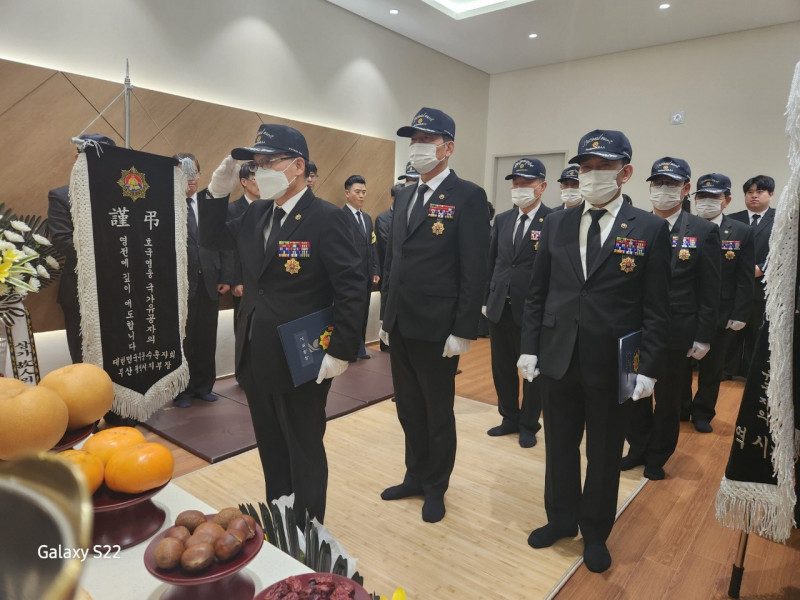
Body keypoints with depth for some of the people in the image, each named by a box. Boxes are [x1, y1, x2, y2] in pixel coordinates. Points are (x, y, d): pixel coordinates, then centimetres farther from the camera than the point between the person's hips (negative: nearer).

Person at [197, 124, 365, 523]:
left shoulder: (326, 218, -16)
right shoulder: (257, 213, 6)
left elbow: (351, 290, -18)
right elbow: (212, 239, 17)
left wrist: (340, 351, -19)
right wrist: (218, 191, 2)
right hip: (256, 357, 7)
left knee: (304, 448, 11)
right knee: (271, 446, 21)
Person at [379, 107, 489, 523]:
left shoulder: (467, 197, -10)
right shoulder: (404, 196, 12)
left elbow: (474, 270, -14)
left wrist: (462, 332, -16)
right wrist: (387, 316, 13)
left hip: (437, 330, -6)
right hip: (400, 327, 7)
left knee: (437, 414, 11)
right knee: (409, 410, 18)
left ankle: (435, 488, 32)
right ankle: (415, 476, 38)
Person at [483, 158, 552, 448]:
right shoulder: (502, 219, 8)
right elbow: (492, 262, 11)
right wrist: (486, 299, 9)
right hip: (500, 307, 5)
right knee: (502, 367, 15)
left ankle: (529, 425, 29)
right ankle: (509, 418, 34)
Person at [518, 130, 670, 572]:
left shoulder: (650, 229, -4)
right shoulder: (556, 223, 4)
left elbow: (656, 308, -4)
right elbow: (537, 292, 6)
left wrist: (648, 368, -9)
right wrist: (529, 347, 1)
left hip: (613, 365, -2)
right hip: (557, 358, 3)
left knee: (604, 456, 15)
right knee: (559, 447, 17)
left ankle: (595, 533, 37)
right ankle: (562, 518, 40)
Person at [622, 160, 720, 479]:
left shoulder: (704, 231, -3)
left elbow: (710, 292, -4)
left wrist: (703, 338, -7)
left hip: (676, 333, -2)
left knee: (667, 400, 12)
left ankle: (657, 458, 32)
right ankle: (638, 449, 34)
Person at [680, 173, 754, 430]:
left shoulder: (742, 232, 0)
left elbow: (745, 280, -2)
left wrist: (739, 315, -8)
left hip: (721, 314, 0)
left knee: (711, 368, 12)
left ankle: (703, 413, 29)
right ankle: (680, 409, 28)